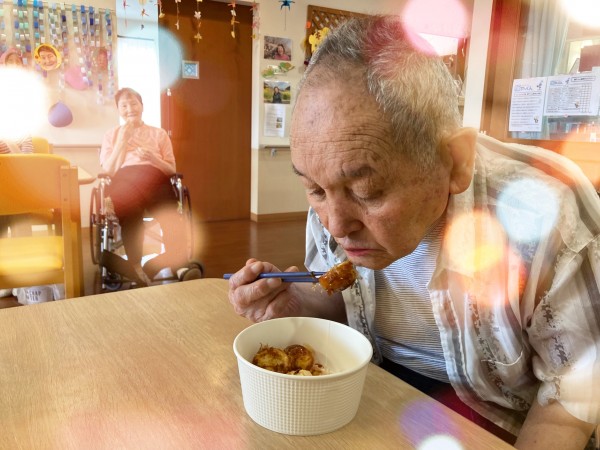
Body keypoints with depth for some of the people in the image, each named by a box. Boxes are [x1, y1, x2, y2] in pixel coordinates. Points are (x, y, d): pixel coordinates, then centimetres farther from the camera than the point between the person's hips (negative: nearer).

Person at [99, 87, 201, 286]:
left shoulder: (158, 133, 27)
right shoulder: (111, 135, 28)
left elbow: (171, 170, 17)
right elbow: (108, 172, 13)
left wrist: (152, 158, -3)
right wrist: (122, 141, 5)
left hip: (154, 175, 1)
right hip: (124, 178, 0)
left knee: (170, 214, -37)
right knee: (130, 206, -41)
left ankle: (179, 264, -51)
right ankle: (136, 267, -45)